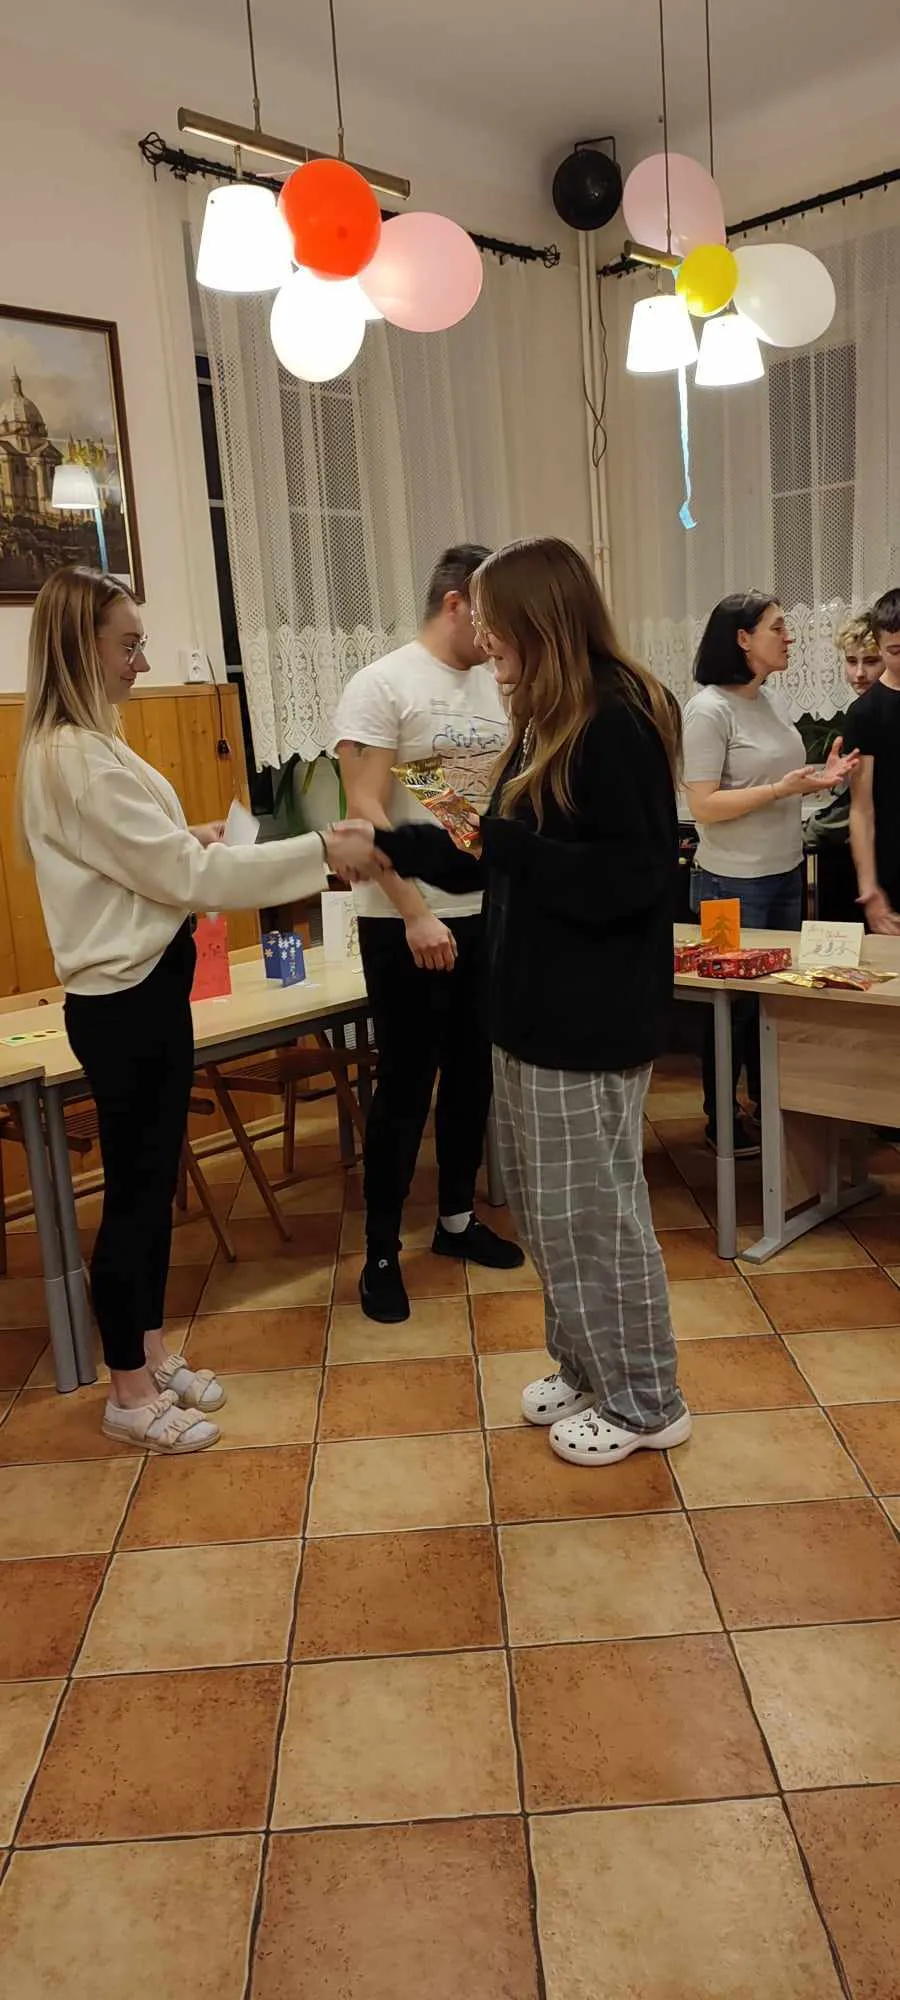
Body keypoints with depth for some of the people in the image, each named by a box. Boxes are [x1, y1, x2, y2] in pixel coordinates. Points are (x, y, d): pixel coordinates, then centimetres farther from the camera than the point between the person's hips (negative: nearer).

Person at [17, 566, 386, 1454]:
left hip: (145, 987, 10)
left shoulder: (78, 745, 10)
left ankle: (150, 1354, 33)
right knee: (132, 1190, 3)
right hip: (123, 1001, -10)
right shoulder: (74, 759, -21)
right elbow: (185, 877, -23)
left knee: (155, 1180, 18)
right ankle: (128, 1390, 20)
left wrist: (186, 840, 3)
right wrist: (320, 850, -20)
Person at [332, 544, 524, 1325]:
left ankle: (457, 1219, 32)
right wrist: (416, 914, -20)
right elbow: (364, 813, -15)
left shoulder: (497, 688, 9)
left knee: (472, 1075, 15)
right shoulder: (382, 684, -9)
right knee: (405, 1088, 1)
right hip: (407, 924, -6)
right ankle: (381, 1252, 15)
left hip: (487, 914, 6)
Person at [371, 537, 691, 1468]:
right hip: (536, 1006, 9)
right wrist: (393, 843, 12)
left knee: (590, 1214, 2)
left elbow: (633, 877, -22)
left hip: (591, 1019, -9)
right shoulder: (546, 723, 11)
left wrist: (504, 843, -24)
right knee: (546, 1209, 17)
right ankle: (586, 1369, 35)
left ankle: (645, 1404, 21)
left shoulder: (620, 723, -17)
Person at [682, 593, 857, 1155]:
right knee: (736, 1000, 4)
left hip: (786, 873, 8)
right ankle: (721, 1120, 19)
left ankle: (769, 1105, 30)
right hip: (734, 883, -7)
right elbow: (704, 807, -20)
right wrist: (784, 789, -25)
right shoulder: (710, 709, -16)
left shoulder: (770, 700, 7)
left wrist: (821, 776, 0)